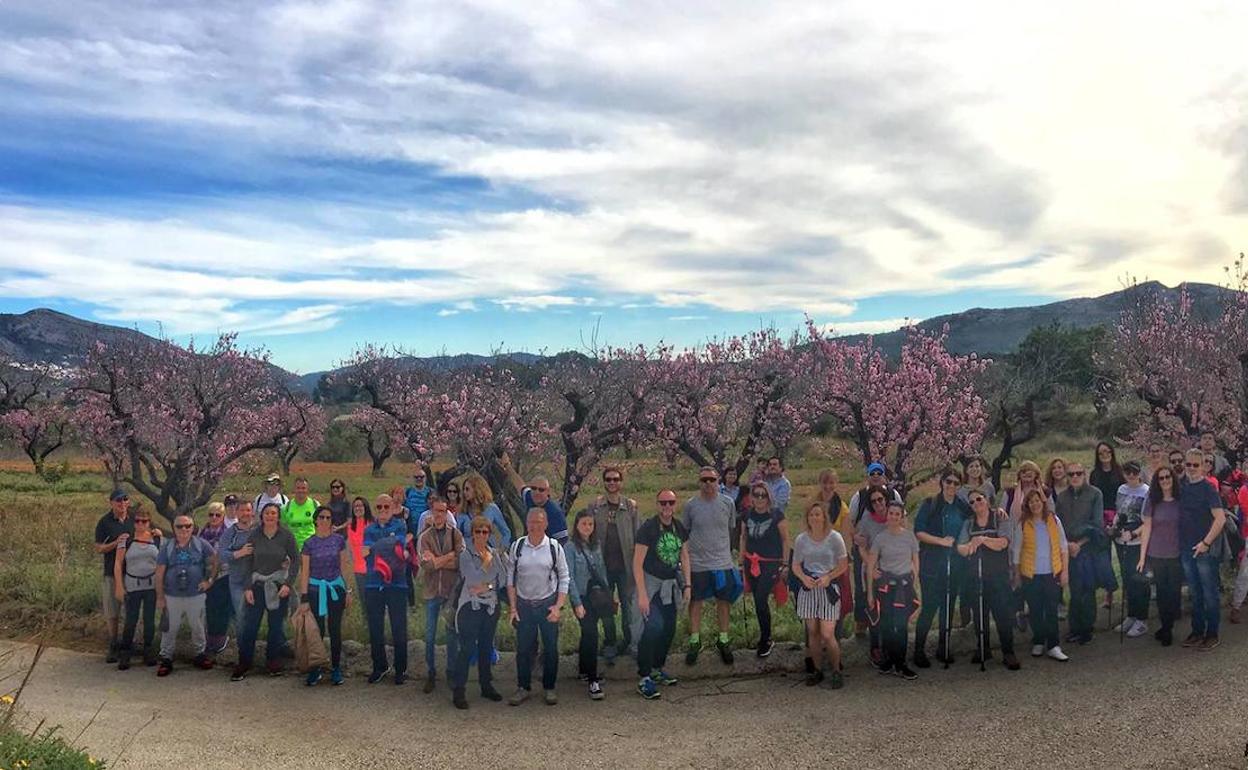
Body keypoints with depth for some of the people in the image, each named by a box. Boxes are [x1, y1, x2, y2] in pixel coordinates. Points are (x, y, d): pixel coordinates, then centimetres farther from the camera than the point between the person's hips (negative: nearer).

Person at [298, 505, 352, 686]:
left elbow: (344, 566, 7)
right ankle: (315, 670, 12)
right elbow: (305, 572, -2)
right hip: (316, 588, -1)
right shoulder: (309, 543, -3)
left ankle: (336, 668, 17)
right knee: (317, 630, 0)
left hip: (336, 588, 1)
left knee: (335, 630, 6)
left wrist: (348, 590, 5)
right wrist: (304, 599, -5)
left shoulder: (339, 539, 1)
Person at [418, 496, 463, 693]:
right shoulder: (424, 537, 1)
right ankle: (430, 675, 18)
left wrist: (437, 561, -15)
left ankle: (452, 673, 21)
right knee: (430, 636, 6)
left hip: (452, 590, 0)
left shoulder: (456, 534, 0)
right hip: (432, 591, 1)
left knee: (452, 634, 8)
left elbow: (461, 562, -12)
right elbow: (426, 564, -12)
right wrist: (450, 555, -16)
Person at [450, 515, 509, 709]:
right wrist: (487, 562, -11)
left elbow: (503, 580, 3)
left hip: (491, 604, 5)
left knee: (486, 647, 13)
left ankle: (486, 685, 24)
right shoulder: (466, 555, -7)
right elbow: (474, 579, -18)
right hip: (471, 606, -5)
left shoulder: (495, 553, 7)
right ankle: (457, 690, 2)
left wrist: (486, 587, -10)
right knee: (467, 648, -5)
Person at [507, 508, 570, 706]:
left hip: (548, 604, -1)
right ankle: (523, 688, 21)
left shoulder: (554, 547, -5)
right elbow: (511, 578, 4)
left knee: (551, 648, 6)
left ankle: (549, 688, 22)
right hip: (523, 604, 1)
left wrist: (558, 607, -8)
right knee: (523, 648, 7)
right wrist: (513, 607, 0)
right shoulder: (517, 547, -1)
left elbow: (564, 578, -1)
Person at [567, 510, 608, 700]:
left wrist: (607, 594, 7)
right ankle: (593, 680, -9)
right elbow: (569, 577, -13)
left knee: (588, 633, 16)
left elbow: (602, 570, 12)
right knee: (591, 634, -12)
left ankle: (583, 670, 32)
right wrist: (577, 603, -16)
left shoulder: (596, 545, 8)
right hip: (582, 597, -6)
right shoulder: (571, 546, -10)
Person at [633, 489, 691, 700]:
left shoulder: (680, 528, 3)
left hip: (671, 584, 7)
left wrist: (687, 584, 7)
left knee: (669, 628, 10)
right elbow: (637, 563, -17)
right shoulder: (648, 528, -16)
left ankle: (657, 669, 29)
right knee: (654, 626, -20)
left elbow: (684, 556, 15)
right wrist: (642, 595, -21)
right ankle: (644, 677, -11)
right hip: (650, 582, -6)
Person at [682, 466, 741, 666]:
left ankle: (723, 640, 25)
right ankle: (695, 641, 23)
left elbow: (732, 530, 11)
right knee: (695, 602, 9)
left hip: (723, 562, 1)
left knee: (724, 602, 9)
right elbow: (683, 533, 6)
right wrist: (683, 557, 6)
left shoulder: (727, 503, -1)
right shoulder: (690, 505, -4)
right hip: (697, 564, -1)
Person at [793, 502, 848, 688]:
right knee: (812, 632, 7)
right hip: (808, 588, 3)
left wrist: (828, 577, -14)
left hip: (828, 588, -3)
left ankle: (836, 671, 12)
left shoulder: (834, 537, -5)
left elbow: (843, 565, 0)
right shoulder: (801, 540, 2)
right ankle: (817, 670, 22)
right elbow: (796, 566, 9)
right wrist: (804, 578, -11)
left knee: (827, 634, -7)